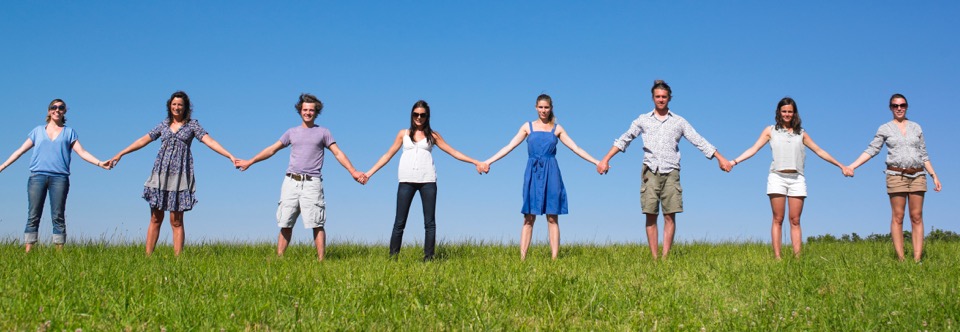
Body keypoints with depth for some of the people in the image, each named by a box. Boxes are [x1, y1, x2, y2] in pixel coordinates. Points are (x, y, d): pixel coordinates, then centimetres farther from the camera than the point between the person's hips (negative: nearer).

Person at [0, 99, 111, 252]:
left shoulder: (69, 132, 16)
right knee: (33, 216, -4)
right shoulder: (38, 131, 17)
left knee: (58, 217, -4)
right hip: (37, 176, 1)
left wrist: (100, 163, -8)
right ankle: (27, 252, -6)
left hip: (59, 177, -1)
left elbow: (82, 152, 6)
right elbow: (21, 150, 18)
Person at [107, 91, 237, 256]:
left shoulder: (192, 124, 6)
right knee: (155, 219, 3)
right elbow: (144, 140, 19)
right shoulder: (164, 124, 14)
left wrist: (231, 156, -16)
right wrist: (120, 154, 20)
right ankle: (147, 257, 4)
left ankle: (178, 259, -3)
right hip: (160, 174, 3)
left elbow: (210, 141, -4)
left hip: (180, 175, -3)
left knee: (176, 221, -4)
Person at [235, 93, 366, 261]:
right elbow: (272, 149, 24)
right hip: (291, 182, 3)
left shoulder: (323, 132, 11)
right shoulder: (292, 132, 18)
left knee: (317, 224, -9)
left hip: (312, 183, -3)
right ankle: (278, 258, 5)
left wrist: (353, 172, -5)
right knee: (285, 224, 3)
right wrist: (250, 162, 27)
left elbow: (338, 153, 6)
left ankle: (320, 260, -9)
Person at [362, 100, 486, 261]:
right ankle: (392, 257, 0)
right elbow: (388, 155, 15)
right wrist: (369, 173, 11)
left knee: (430, 222, 0)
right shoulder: (404, 134, 14)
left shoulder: (432, 135, 12)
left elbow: (453, 152, 11)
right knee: (399, 222, -2)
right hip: (407, 181, 0)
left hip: (427, 181, 0)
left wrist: (476, 162, 5)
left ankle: (428, 258, 4)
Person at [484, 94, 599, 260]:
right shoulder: (528, 126, 9)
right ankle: (522, 258, -4)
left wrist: (597, 162, 4)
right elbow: (509, 146, 6)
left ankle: (554, 258, -1)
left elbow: (576, 148, 10)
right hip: (533, 173, 0)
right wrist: (488, 161, -2)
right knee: (529, 217, -2)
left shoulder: (557, 128, 10)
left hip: (551, 173, 0)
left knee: (552, 217, -1)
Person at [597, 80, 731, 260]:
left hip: (671, 172, 0)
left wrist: (721, 158, 5)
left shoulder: (679, 121, 12)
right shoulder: (643, 120, 12)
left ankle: (665, 257, -4)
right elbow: (624, 140, 11)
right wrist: (605, 160, 4)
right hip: (651, 172, 0)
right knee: (650, 216, -5)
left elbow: (699, 141, 10)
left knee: (670, 216, -5)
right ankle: (654, 257, -3)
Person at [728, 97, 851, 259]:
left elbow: (819, 151, 19)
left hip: (797, 179, 2)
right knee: (778, 219, -3)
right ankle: (777, 257, -6)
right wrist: (734, 161, -8)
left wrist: (840, 165, 18)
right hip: (777, 178, -2)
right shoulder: (771, 131, 11)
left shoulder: (801, 133, 16)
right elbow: (754, 149, 4)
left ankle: (797, 257, -6)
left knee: (795, 220, -2)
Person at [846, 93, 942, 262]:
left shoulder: (916, 127, 13)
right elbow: (871, 150, 1)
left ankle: (917, 259, -4)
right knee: (897, 217, -5)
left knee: (917, 217, -2)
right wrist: (852, 166, -10)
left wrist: (934, 175, 11)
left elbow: (923, 155, 16)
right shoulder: (885, 129, 6)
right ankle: (900, 259, -5)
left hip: (918, 175, 2)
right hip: (896, 175, -2)